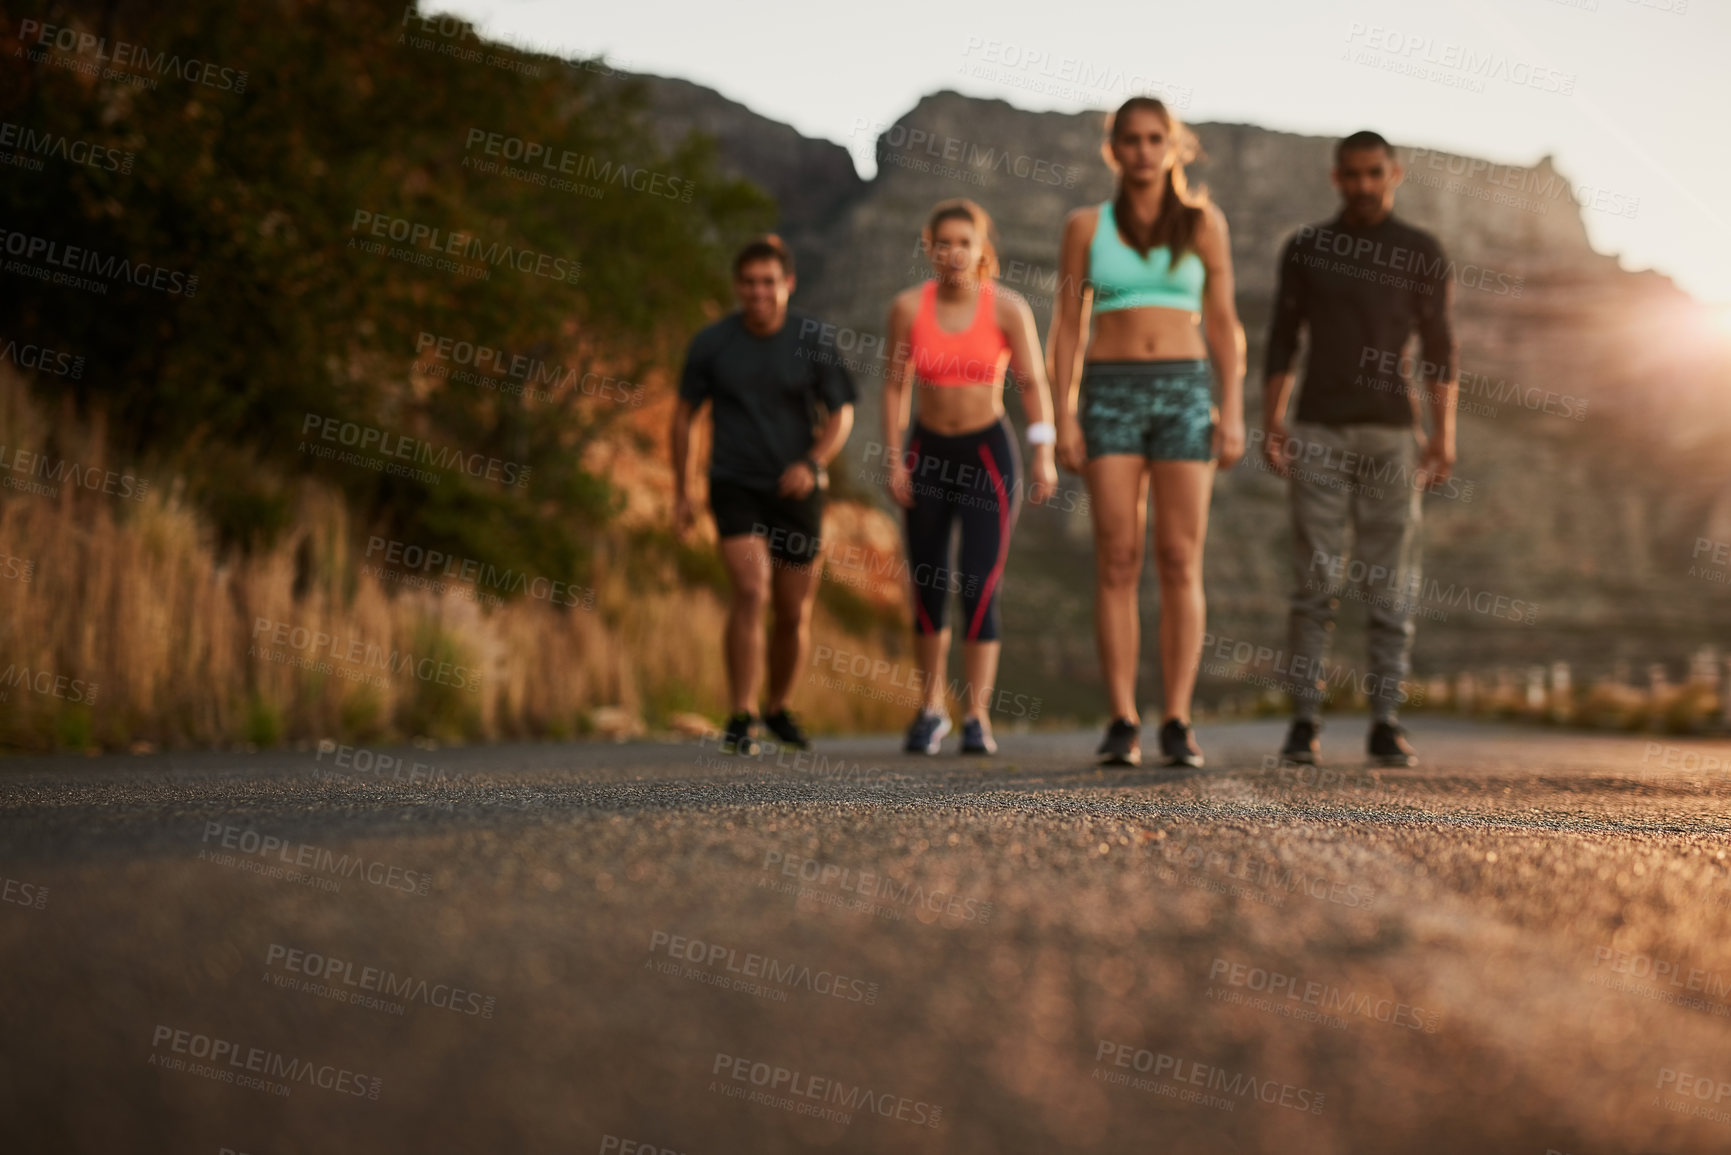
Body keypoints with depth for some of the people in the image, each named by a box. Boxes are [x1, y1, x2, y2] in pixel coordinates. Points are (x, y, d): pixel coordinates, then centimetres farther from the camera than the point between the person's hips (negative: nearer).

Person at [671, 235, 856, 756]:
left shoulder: (814, 341, -4)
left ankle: (778, 709, 32)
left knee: (795, 613, 7)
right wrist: (680, 493, 6)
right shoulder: (712, 343, -4)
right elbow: (684, 415, 6)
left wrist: (813, 463, -18)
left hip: (795, 492, 2)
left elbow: (842, 415, 0)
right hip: (735, 486, -2)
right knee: (751, 591, -21)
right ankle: (740, 720, -16)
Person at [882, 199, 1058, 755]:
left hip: (989, 453, -2)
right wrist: (894, 459, -1)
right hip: (929, 453, 2)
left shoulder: (1008, 307, -7)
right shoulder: (909, 307, -3)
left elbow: (1034, 383, -5)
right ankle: (931, 710, 21)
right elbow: (896, 385, 4)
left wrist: (1044, 454, -13)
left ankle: (978, 717, -4)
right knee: (927, 591, 6)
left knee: (980, 589, -9)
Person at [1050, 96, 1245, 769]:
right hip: (1111, 392, 0)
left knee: (1180, 563, -4)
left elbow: (1223, 324, 7)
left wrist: (1233, 413, -2)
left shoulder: (1203, 223, 7)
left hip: (1185, 392, 0)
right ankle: (1122, 724, -2)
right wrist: (1064, 417, -3)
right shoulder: (1087, 226, 7)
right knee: (1118, 562, -4)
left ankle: (1177, 725, -1)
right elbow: (1068, 326, 6)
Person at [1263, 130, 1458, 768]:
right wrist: (1270, 426, -3)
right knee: (1314, 580, -4)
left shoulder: (1423, 251, 4)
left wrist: (1444, 436, -6)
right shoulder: (1304, 247, 6)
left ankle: (1385, 726, 4)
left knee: (1391, 582, -1)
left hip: (1391, 432, 0)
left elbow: (1439, 349, 2)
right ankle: (1304, 724, 1)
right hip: (1318, 429, 0)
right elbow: (1281, 341, 7)